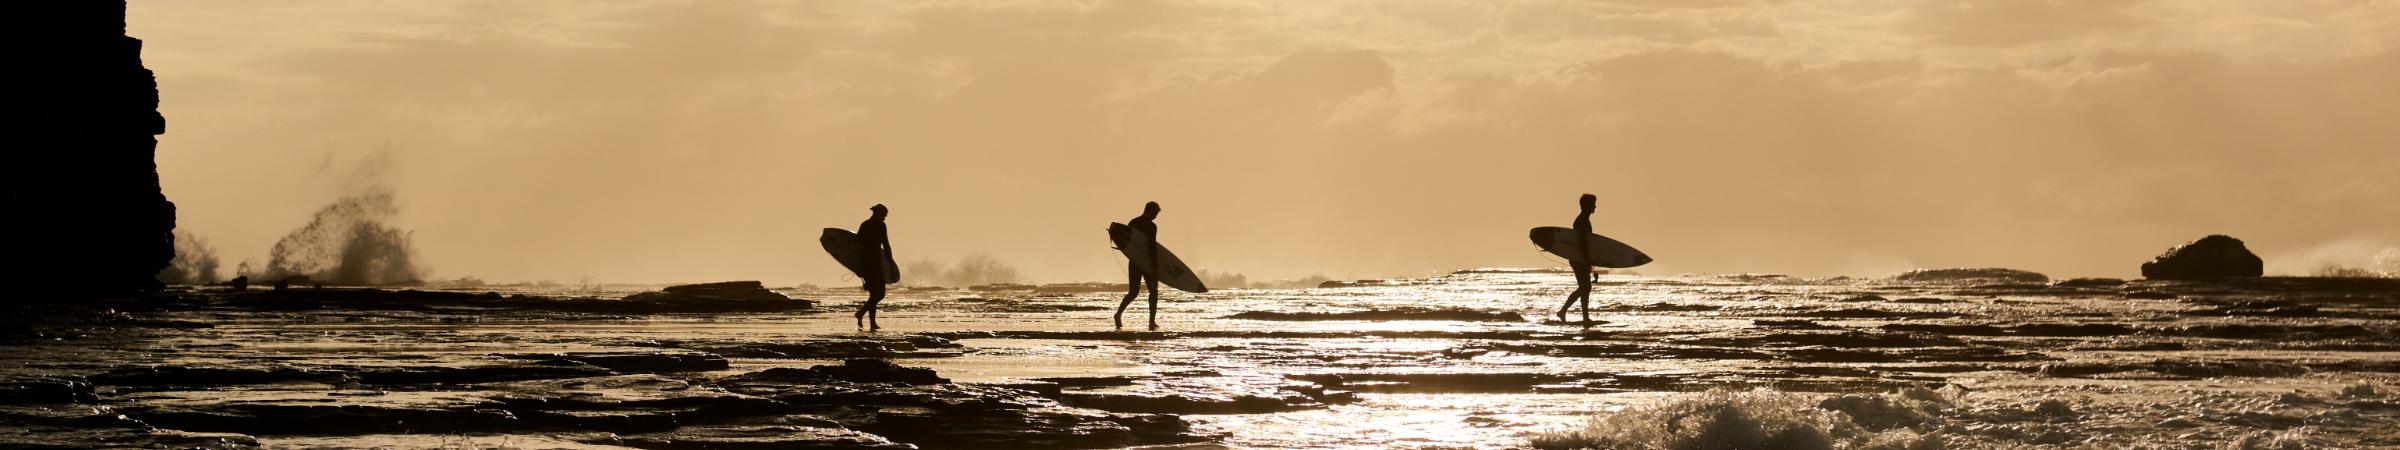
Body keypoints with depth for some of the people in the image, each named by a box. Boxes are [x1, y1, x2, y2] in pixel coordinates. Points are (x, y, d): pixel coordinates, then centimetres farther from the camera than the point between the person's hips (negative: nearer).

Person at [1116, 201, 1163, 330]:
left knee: (1133, 292, 13)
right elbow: (1152, 248, -17)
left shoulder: (1132, 223, 7)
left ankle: (1119, 313, -8)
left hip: (1133, 262, 5)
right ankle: (1152, 321, 2)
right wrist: (1155, 267, -15)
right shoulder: (1151, 226, -12)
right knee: (1153, 291, 7)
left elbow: (1125, 243, 12)